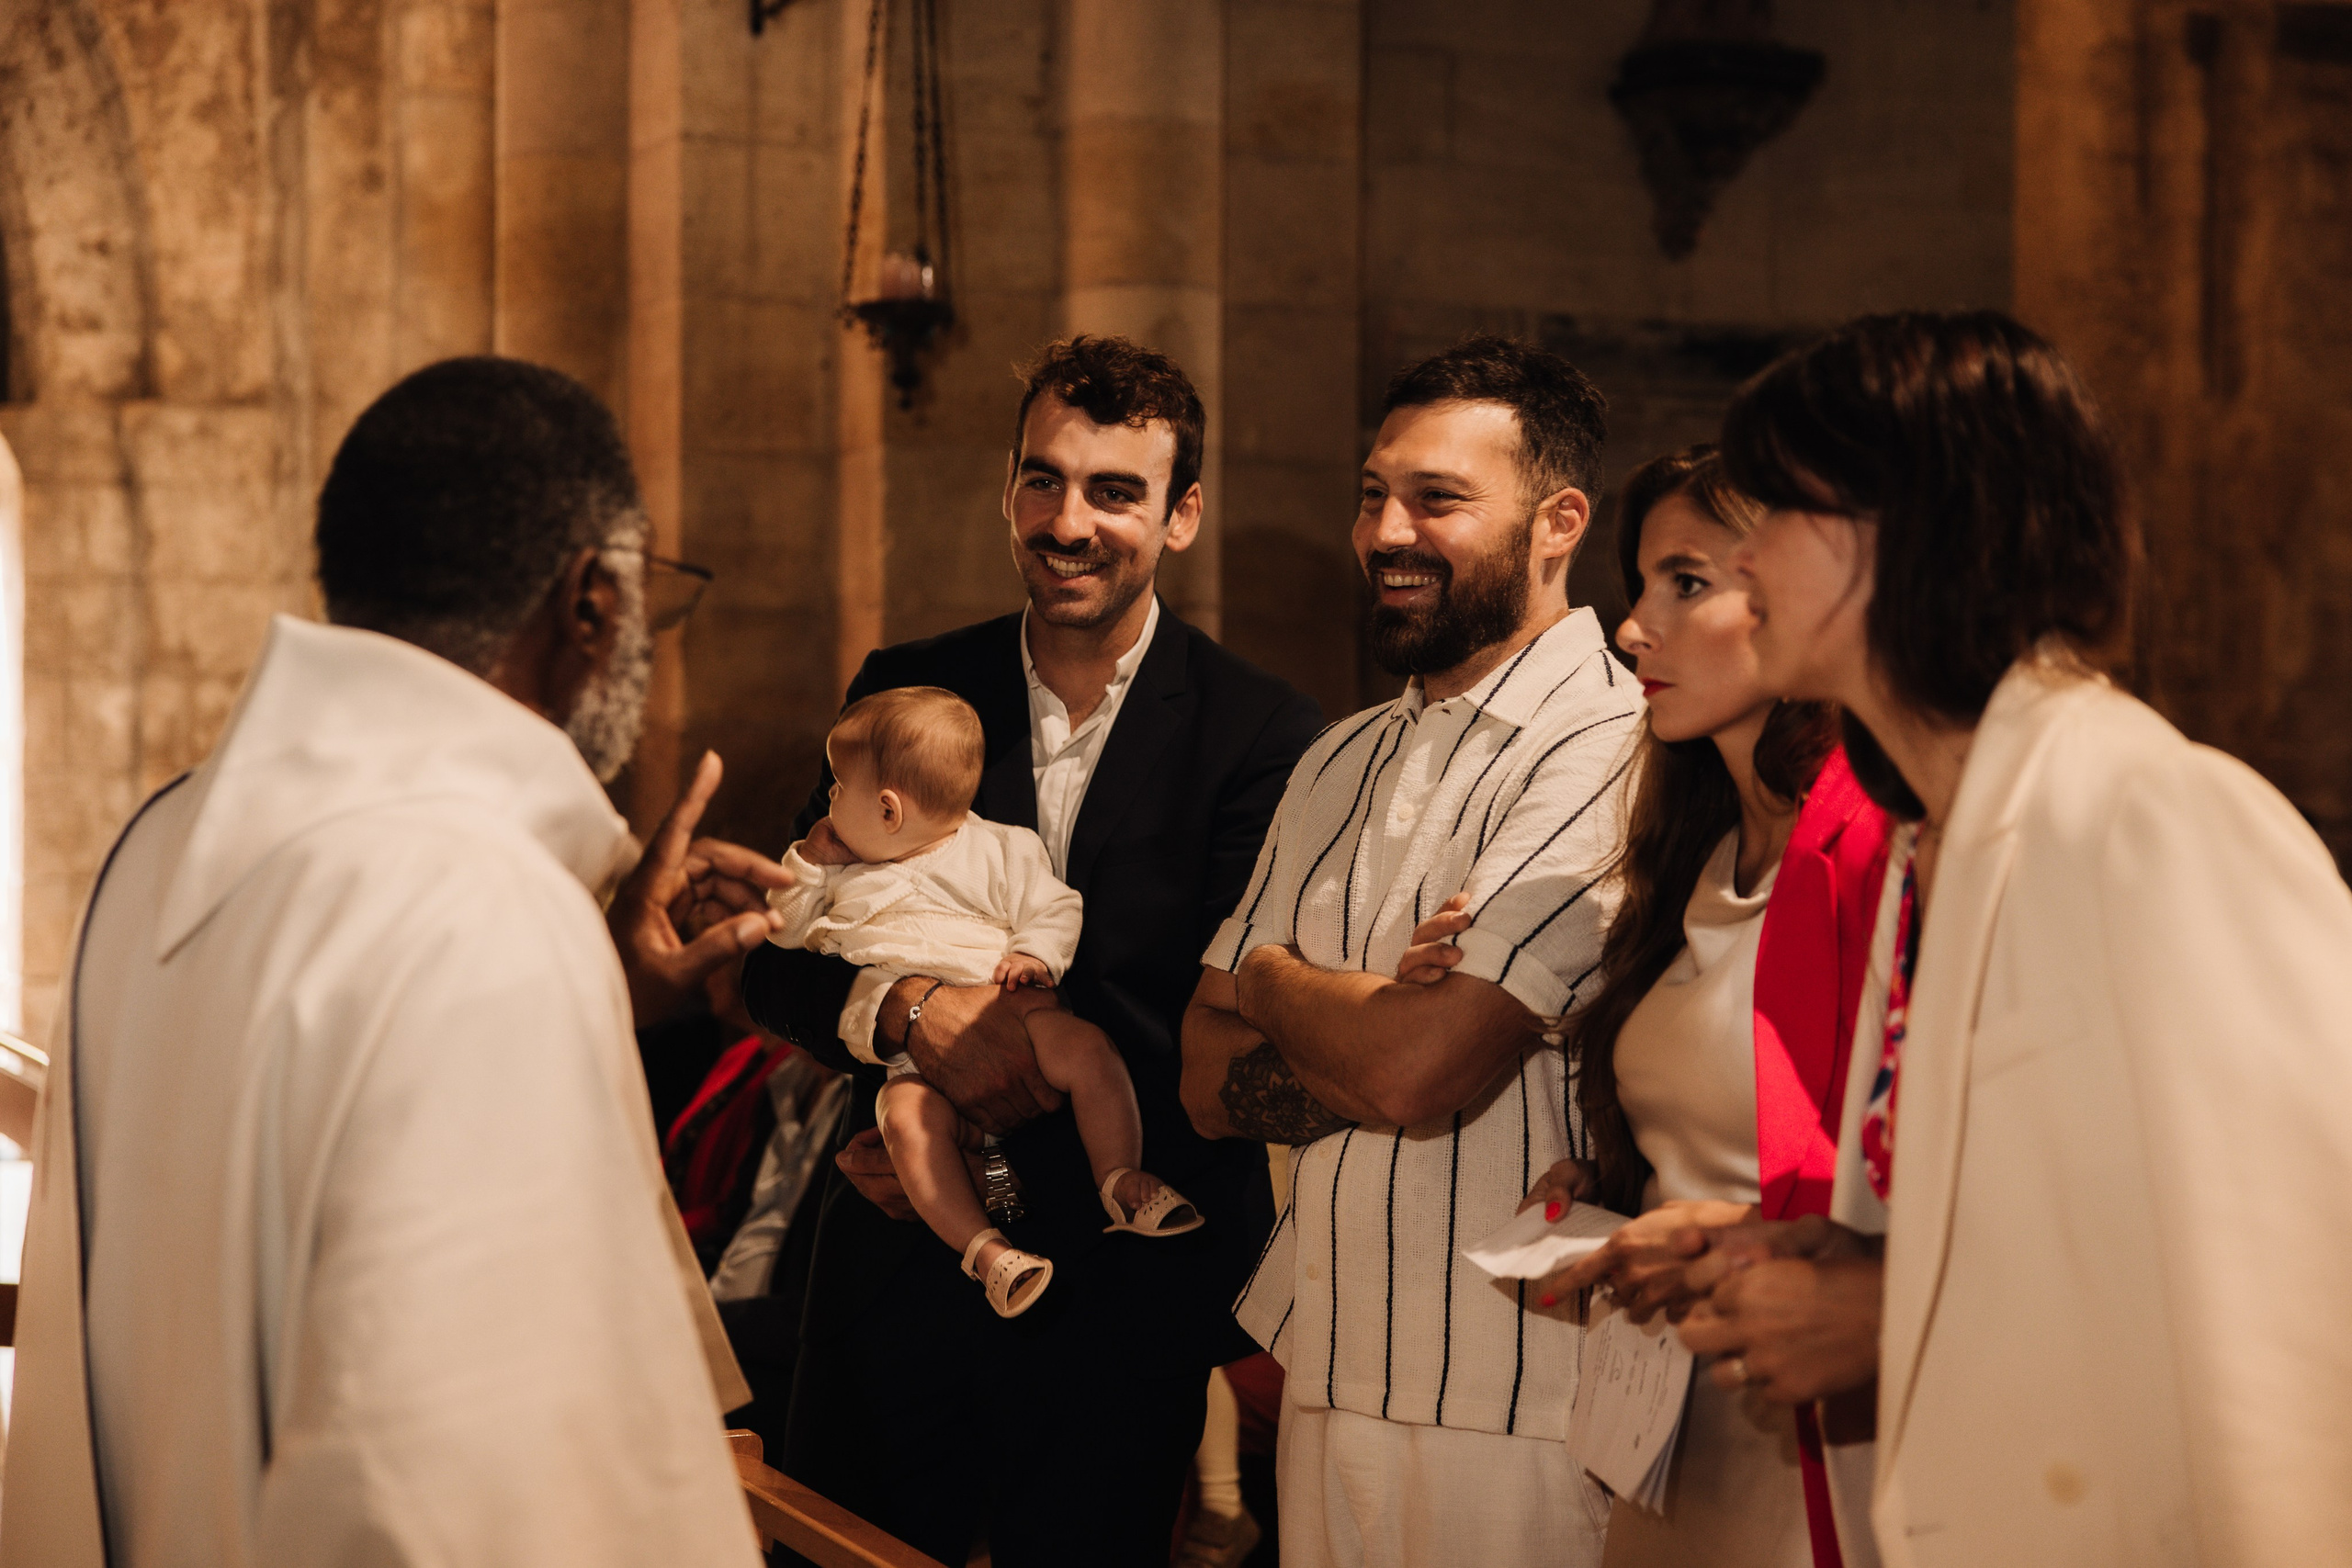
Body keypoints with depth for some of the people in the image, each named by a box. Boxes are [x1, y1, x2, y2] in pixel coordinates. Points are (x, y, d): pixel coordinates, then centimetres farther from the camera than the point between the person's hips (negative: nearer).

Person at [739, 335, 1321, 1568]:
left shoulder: (1263, 736, -8)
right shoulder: (905, 690, 2)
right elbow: (779, 957, 0)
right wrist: (905, 1002, -23)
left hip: (1119, 1294, -2)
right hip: (894, 1267, 3)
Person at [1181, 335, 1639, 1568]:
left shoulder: (1609, 752, -15)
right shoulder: (1344, 760, 11)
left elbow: (1418, 1072, -22)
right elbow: (1211, 1080, 9)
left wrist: (1278, 980, -1)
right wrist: (1364, 1034, -12)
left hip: (1512, 1408, -7)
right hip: (1326, 1368, 7)